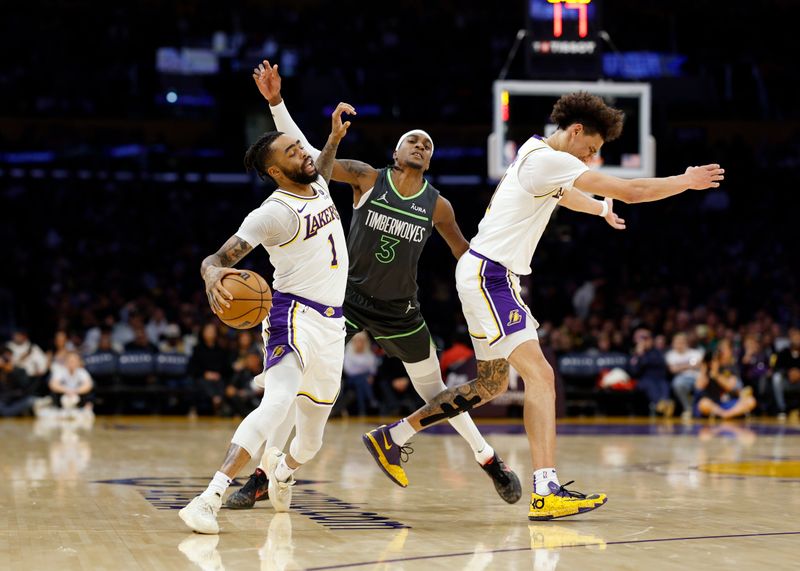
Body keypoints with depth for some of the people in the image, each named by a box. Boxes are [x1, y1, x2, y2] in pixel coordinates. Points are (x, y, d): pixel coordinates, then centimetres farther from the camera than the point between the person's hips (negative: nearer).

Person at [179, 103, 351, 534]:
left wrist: (335, 138, 23)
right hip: (295, 315, -7)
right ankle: (210, 499, -39)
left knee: (312, 439, 15)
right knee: (277, 403, -34)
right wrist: (213, 276, -42)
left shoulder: (319, 187, 10)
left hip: (331, 322, 7)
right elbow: (216, 259, -19)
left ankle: (282, 468, 52)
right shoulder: (274, 212, -14)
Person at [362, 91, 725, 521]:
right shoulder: (548, 160, -15)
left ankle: (392, 436, 24)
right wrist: (688, 181, -4)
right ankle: (546, 492, -26)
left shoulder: (539, 160, 15)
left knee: (493, 384, 17)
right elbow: (632, 191, -16)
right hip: (488, 273, -11)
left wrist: (601, 207, 57)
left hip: (493, 277, 11)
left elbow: (564, 194, 41)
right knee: (540, 375, -18)